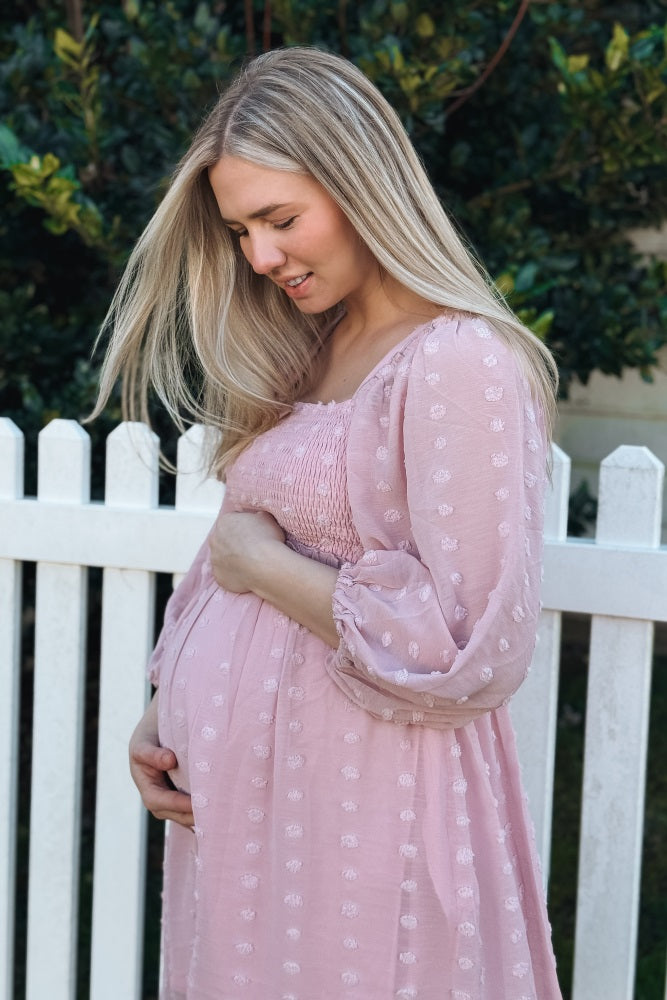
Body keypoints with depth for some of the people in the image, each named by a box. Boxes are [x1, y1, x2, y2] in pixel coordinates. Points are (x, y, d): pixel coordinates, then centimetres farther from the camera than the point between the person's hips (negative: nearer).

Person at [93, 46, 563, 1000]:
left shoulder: (462, 365, -17)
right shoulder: (303, 353, 9)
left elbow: (471, 652, -22)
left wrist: (263, 564, -13)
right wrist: (163, 711, 2)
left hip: (359, 802, -7)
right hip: (232, 784, 8)